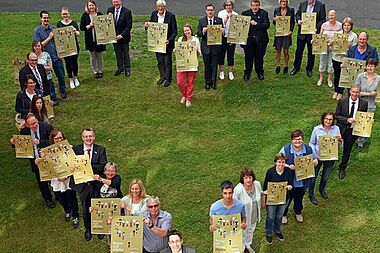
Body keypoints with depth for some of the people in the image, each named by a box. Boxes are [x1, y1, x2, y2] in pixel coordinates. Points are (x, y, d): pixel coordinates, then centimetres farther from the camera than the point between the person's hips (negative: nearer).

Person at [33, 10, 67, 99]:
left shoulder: (54, 28, 5)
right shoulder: (37, 31, -6)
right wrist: (49, 38, -14)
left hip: (56, 56, 3)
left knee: (61, 76, 9)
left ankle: (63, 91, 32)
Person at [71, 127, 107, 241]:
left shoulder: (100, 150, -6)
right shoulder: (76, 149, -3)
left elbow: (102, 166, -17)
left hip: (97, 184, -1)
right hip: (83, 184, 1)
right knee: (85, 209, 18)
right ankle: (87, 229, 39)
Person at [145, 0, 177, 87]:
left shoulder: (171, 16, -15)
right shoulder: (154, 14, -1)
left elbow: (174, 31, -13)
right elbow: (151, 24, 12)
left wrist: (169, 40, -27)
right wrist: (147, 25, -12)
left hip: (167, 42, -4)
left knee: (167, 61, 9)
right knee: (159, 60, 14)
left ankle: (168, 79, 25)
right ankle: (162, 76, 34)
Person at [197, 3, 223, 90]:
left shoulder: (219, 20, 1)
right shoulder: (201, 20, 1)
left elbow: (222, 32, 4)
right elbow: (198, 34, -2)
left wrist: (222, 31, -19)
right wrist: (203, 31, -23)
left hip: (216, 47, 0)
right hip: (206, 46, 0)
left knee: (214, 65, 8)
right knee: (207, 65, 9)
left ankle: (213, 82, 22)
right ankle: (207, 82, 22)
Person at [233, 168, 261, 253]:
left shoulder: (257, 184, -17)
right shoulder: (238, 189, -34)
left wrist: (258, 213, 13)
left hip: (254, 215, 5)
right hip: (243, 217, -5)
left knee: (251, 230, 30)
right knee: (243, 233, 20)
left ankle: (248, 245, 58)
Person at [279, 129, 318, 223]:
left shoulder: (309, 149, -7)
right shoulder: (285, 149, -17)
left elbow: (316, 161, 6)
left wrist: (314, 162, -19)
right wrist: (288, 167, -29)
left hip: (303, 181, 3)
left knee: (299, 198, 25)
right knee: (287, 198, 14)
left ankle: (298, 212, 52)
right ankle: (283, 214, 40)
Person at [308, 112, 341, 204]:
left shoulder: (336, 129, -8)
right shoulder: (316, 129, -13)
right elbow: (311, 143, -4)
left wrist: (340, 140, -22)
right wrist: (314, 154, -17)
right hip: (318, 157, -2)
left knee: (326, 176, 21)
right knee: (313, 176, 11)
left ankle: (322, 189, 52)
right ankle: (311, 194, 35)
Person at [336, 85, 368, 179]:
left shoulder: (364, 103, -6)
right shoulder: (342, 101, -9)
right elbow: (336, 116, -7)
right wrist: (347, 119, -22)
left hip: (352, 131, 1)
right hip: (341, 129, -1)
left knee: (347, 150, 16)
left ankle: (342, 169, 37)